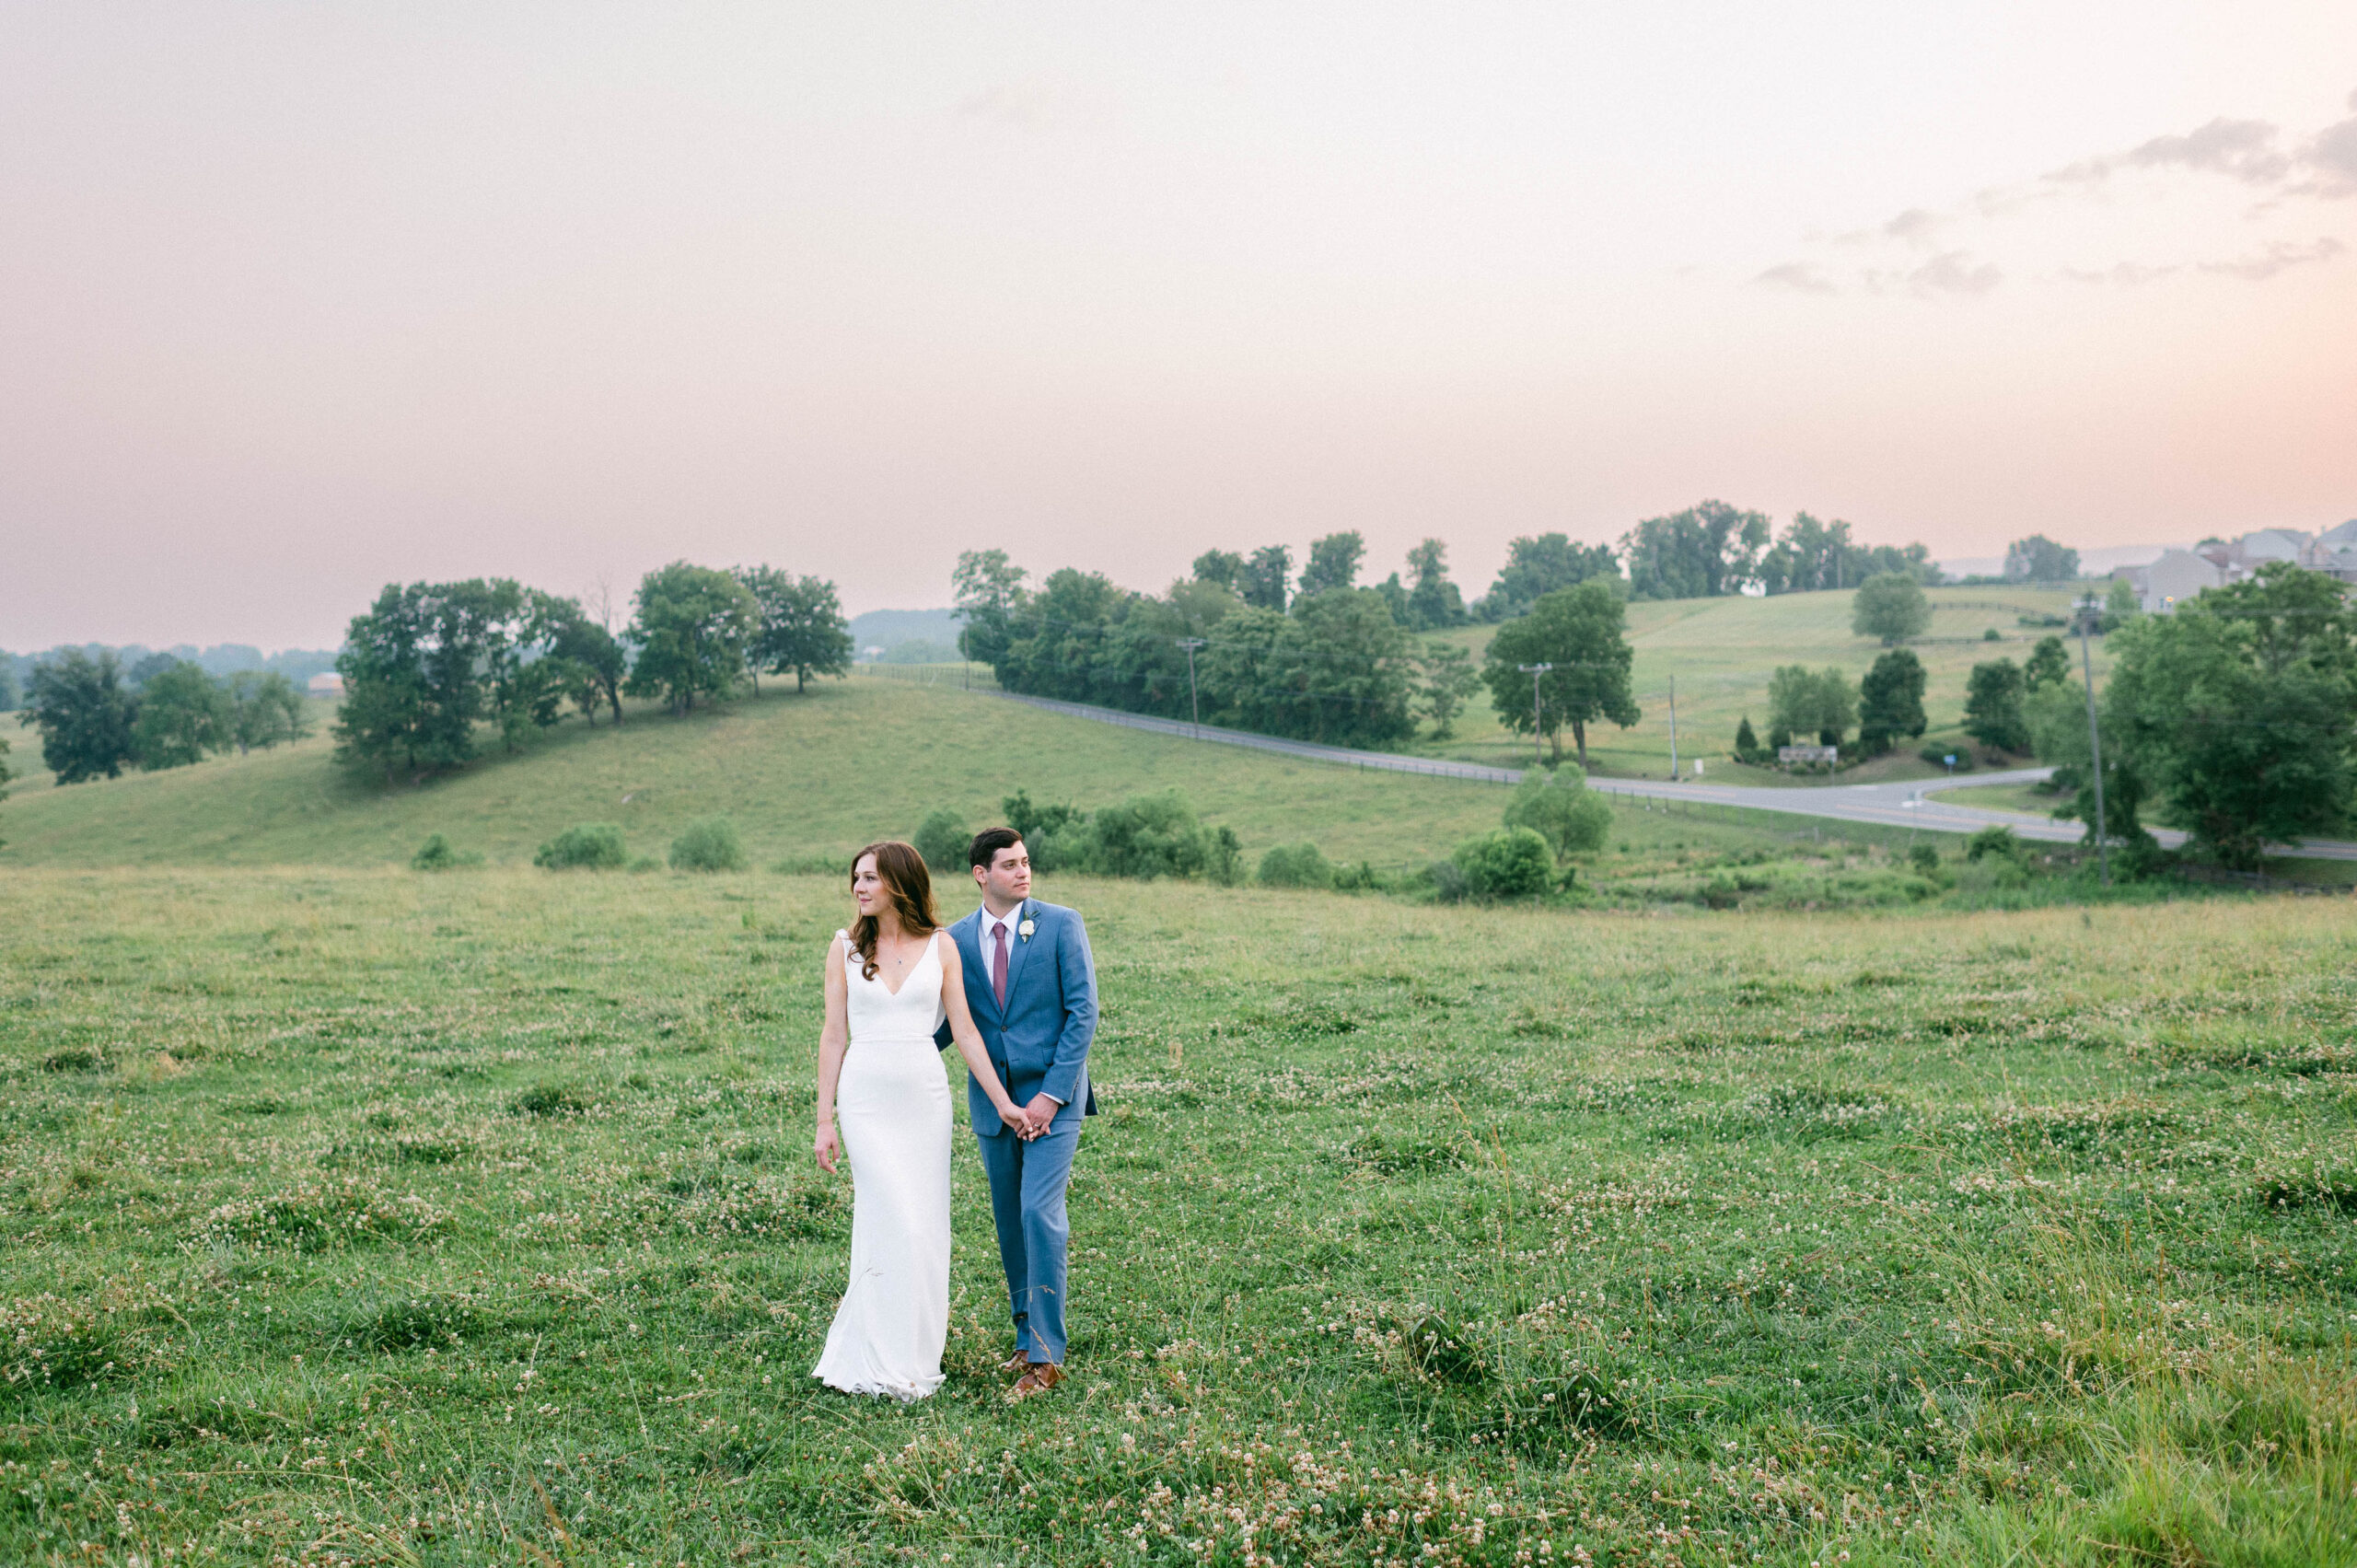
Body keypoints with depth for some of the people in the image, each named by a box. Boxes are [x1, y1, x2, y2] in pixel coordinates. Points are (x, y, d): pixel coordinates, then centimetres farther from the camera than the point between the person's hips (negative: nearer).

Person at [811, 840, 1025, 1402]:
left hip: (925, 1096, 2)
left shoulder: (940, 946, 3)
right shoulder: (846, 947, 2)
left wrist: (1003, 1101, 0)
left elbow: (964, 1029, 4)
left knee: (925, 1225, 3)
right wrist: (824, 1121, 1)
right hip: (866, 1096, -1)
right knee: (897, 1224, -8)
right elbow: (834, 1034, 3)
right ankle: (892, 1363, 3)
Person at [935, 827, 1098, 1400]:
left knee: (1039, 1214, -13)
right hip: (992, 1103, 4)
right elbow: (949, 1021, 10)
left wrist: (1050, 1095, -13)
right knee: (1009, 1222, 11)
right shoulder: (957, 939, 4)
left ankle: (1045, 1356, -6)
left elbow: (1083, 1011, -7)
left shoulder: (1061, 924, -4)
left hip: (1052, 1097, -4)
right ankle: (1027, 1334, 26)